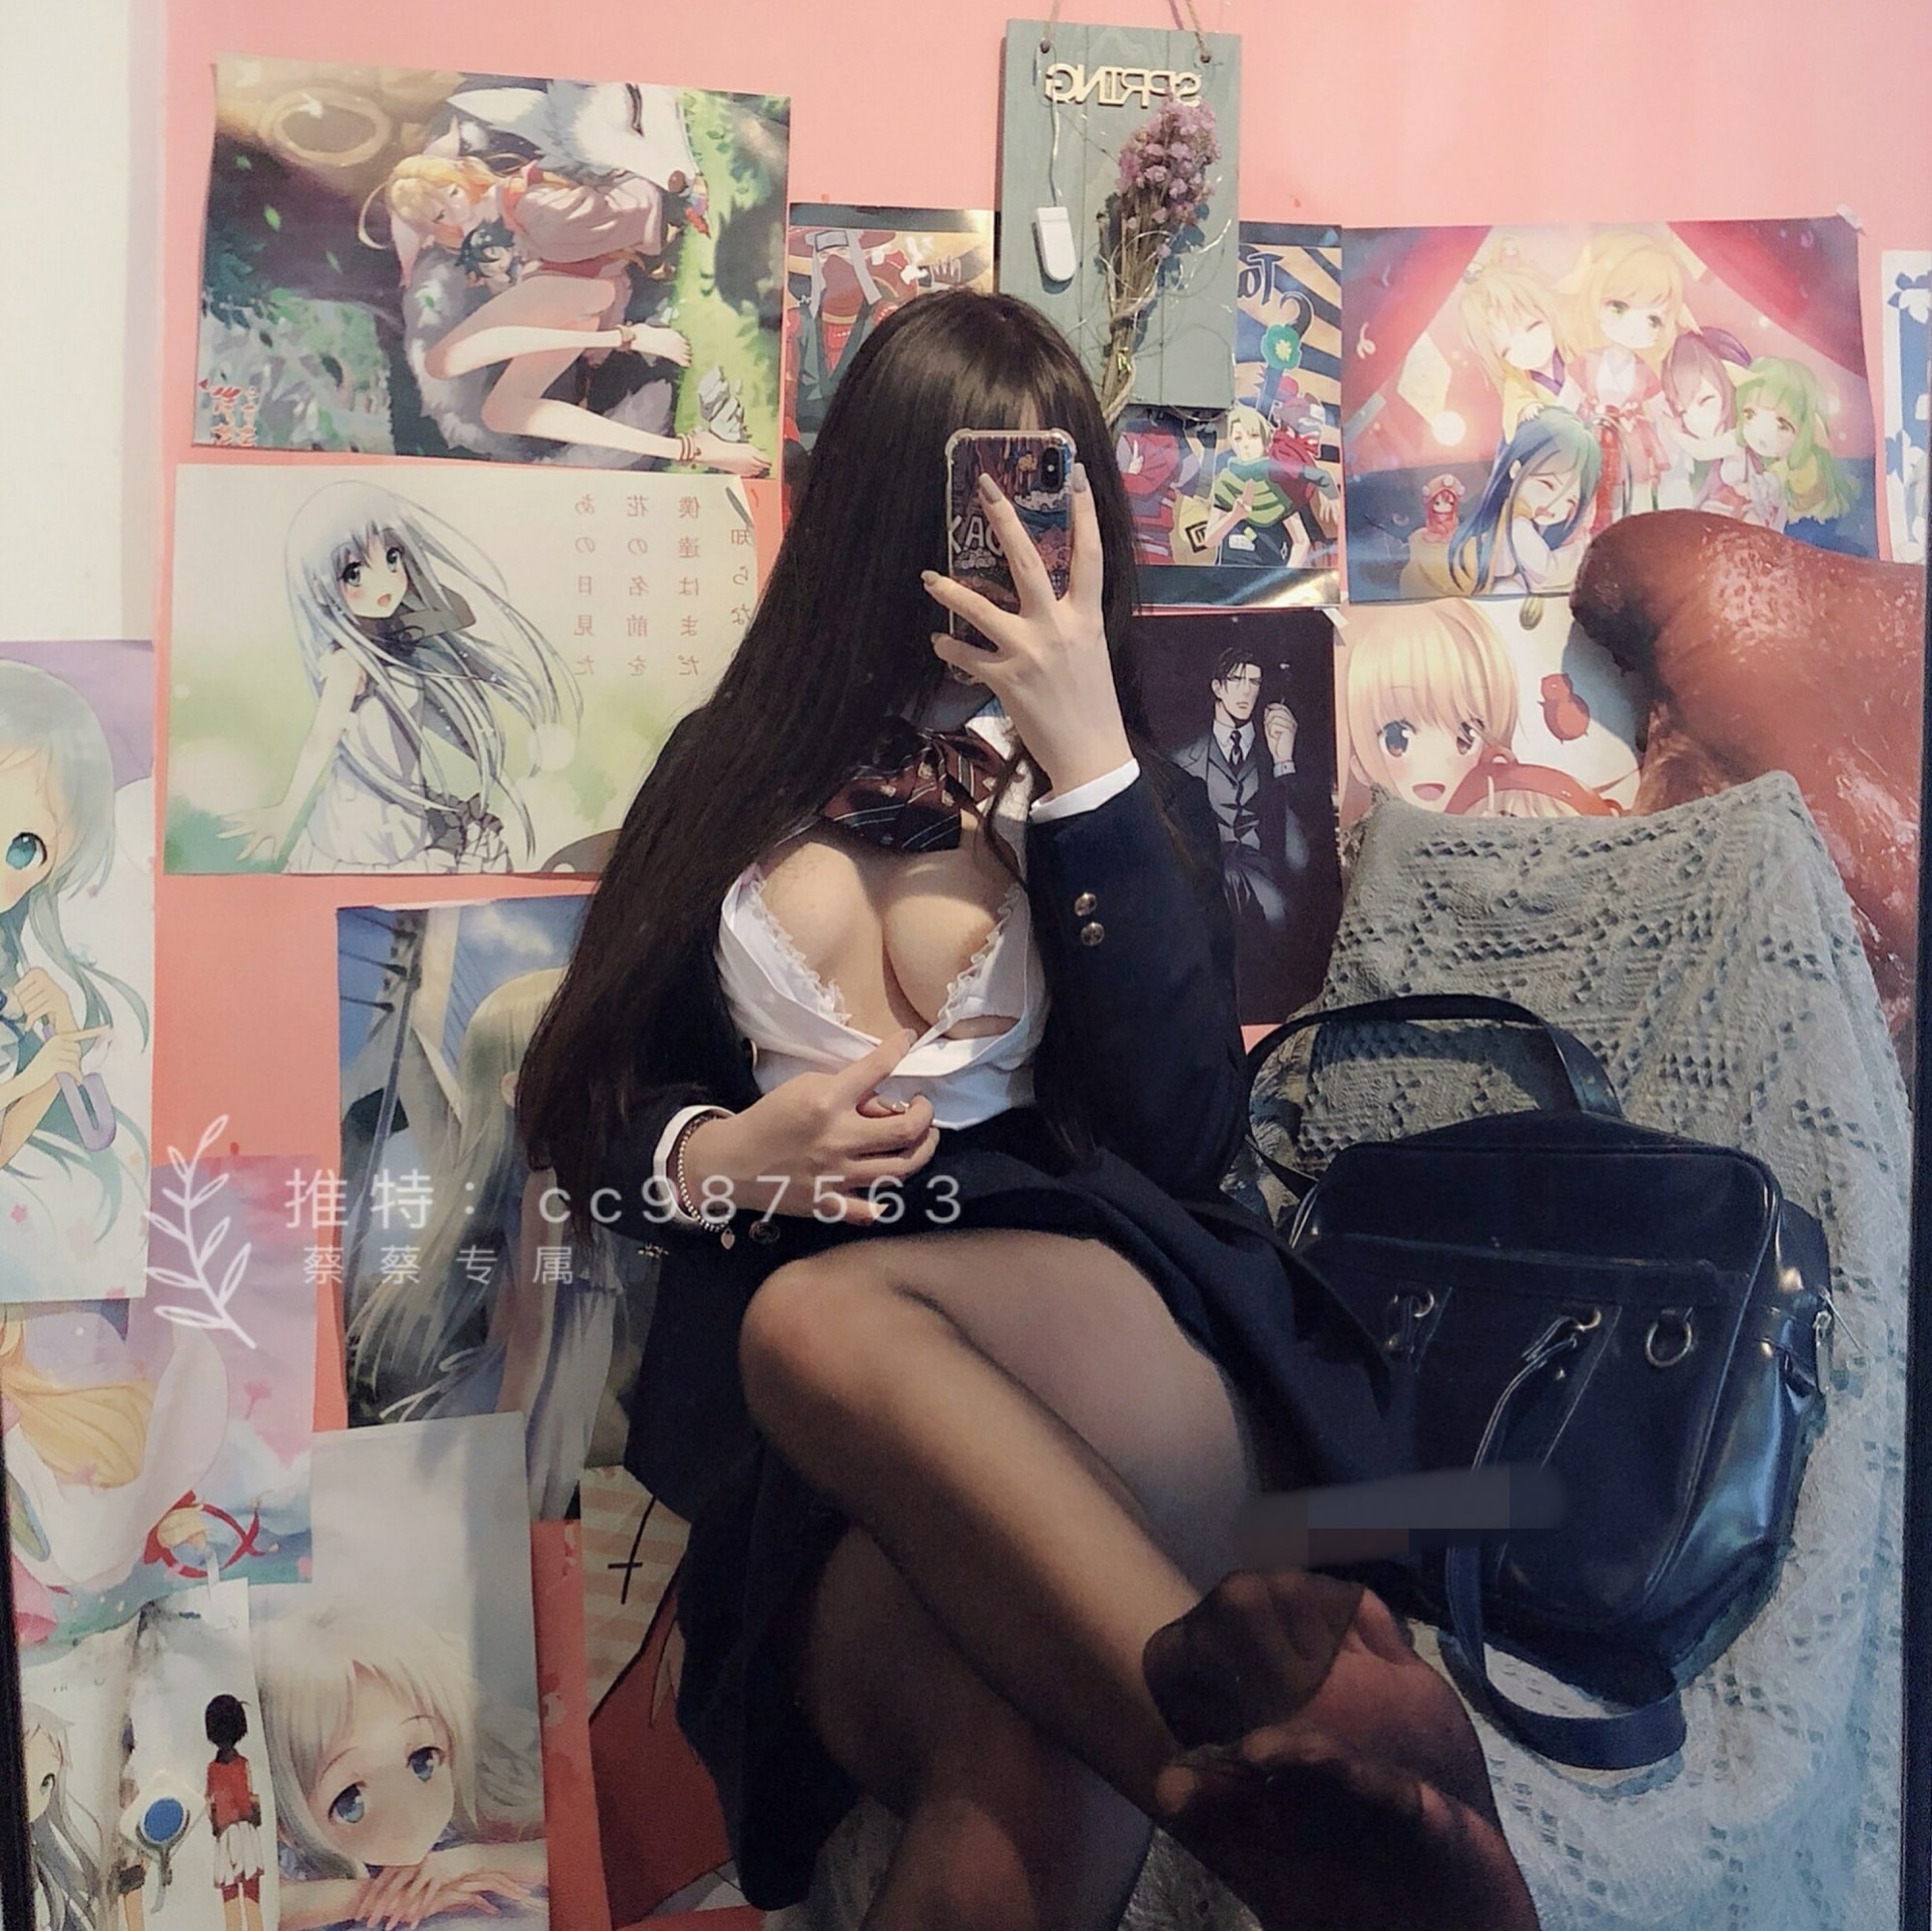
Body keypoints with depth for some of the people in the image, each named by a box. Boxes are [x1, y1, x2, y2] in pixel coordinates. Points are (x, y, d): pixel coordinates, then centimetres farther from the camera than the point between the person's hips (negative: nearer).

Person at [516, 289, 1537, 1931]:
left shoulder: (1137, 789, 16)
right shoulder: (735, 769, 19)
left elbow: (1183, 1135, -2)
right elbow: (583, 1109, 19)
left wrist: (1086, 762, -7)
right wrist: (718, 1158, -5)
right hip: (810, 1431, 1)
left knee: (818, 1316, -38)